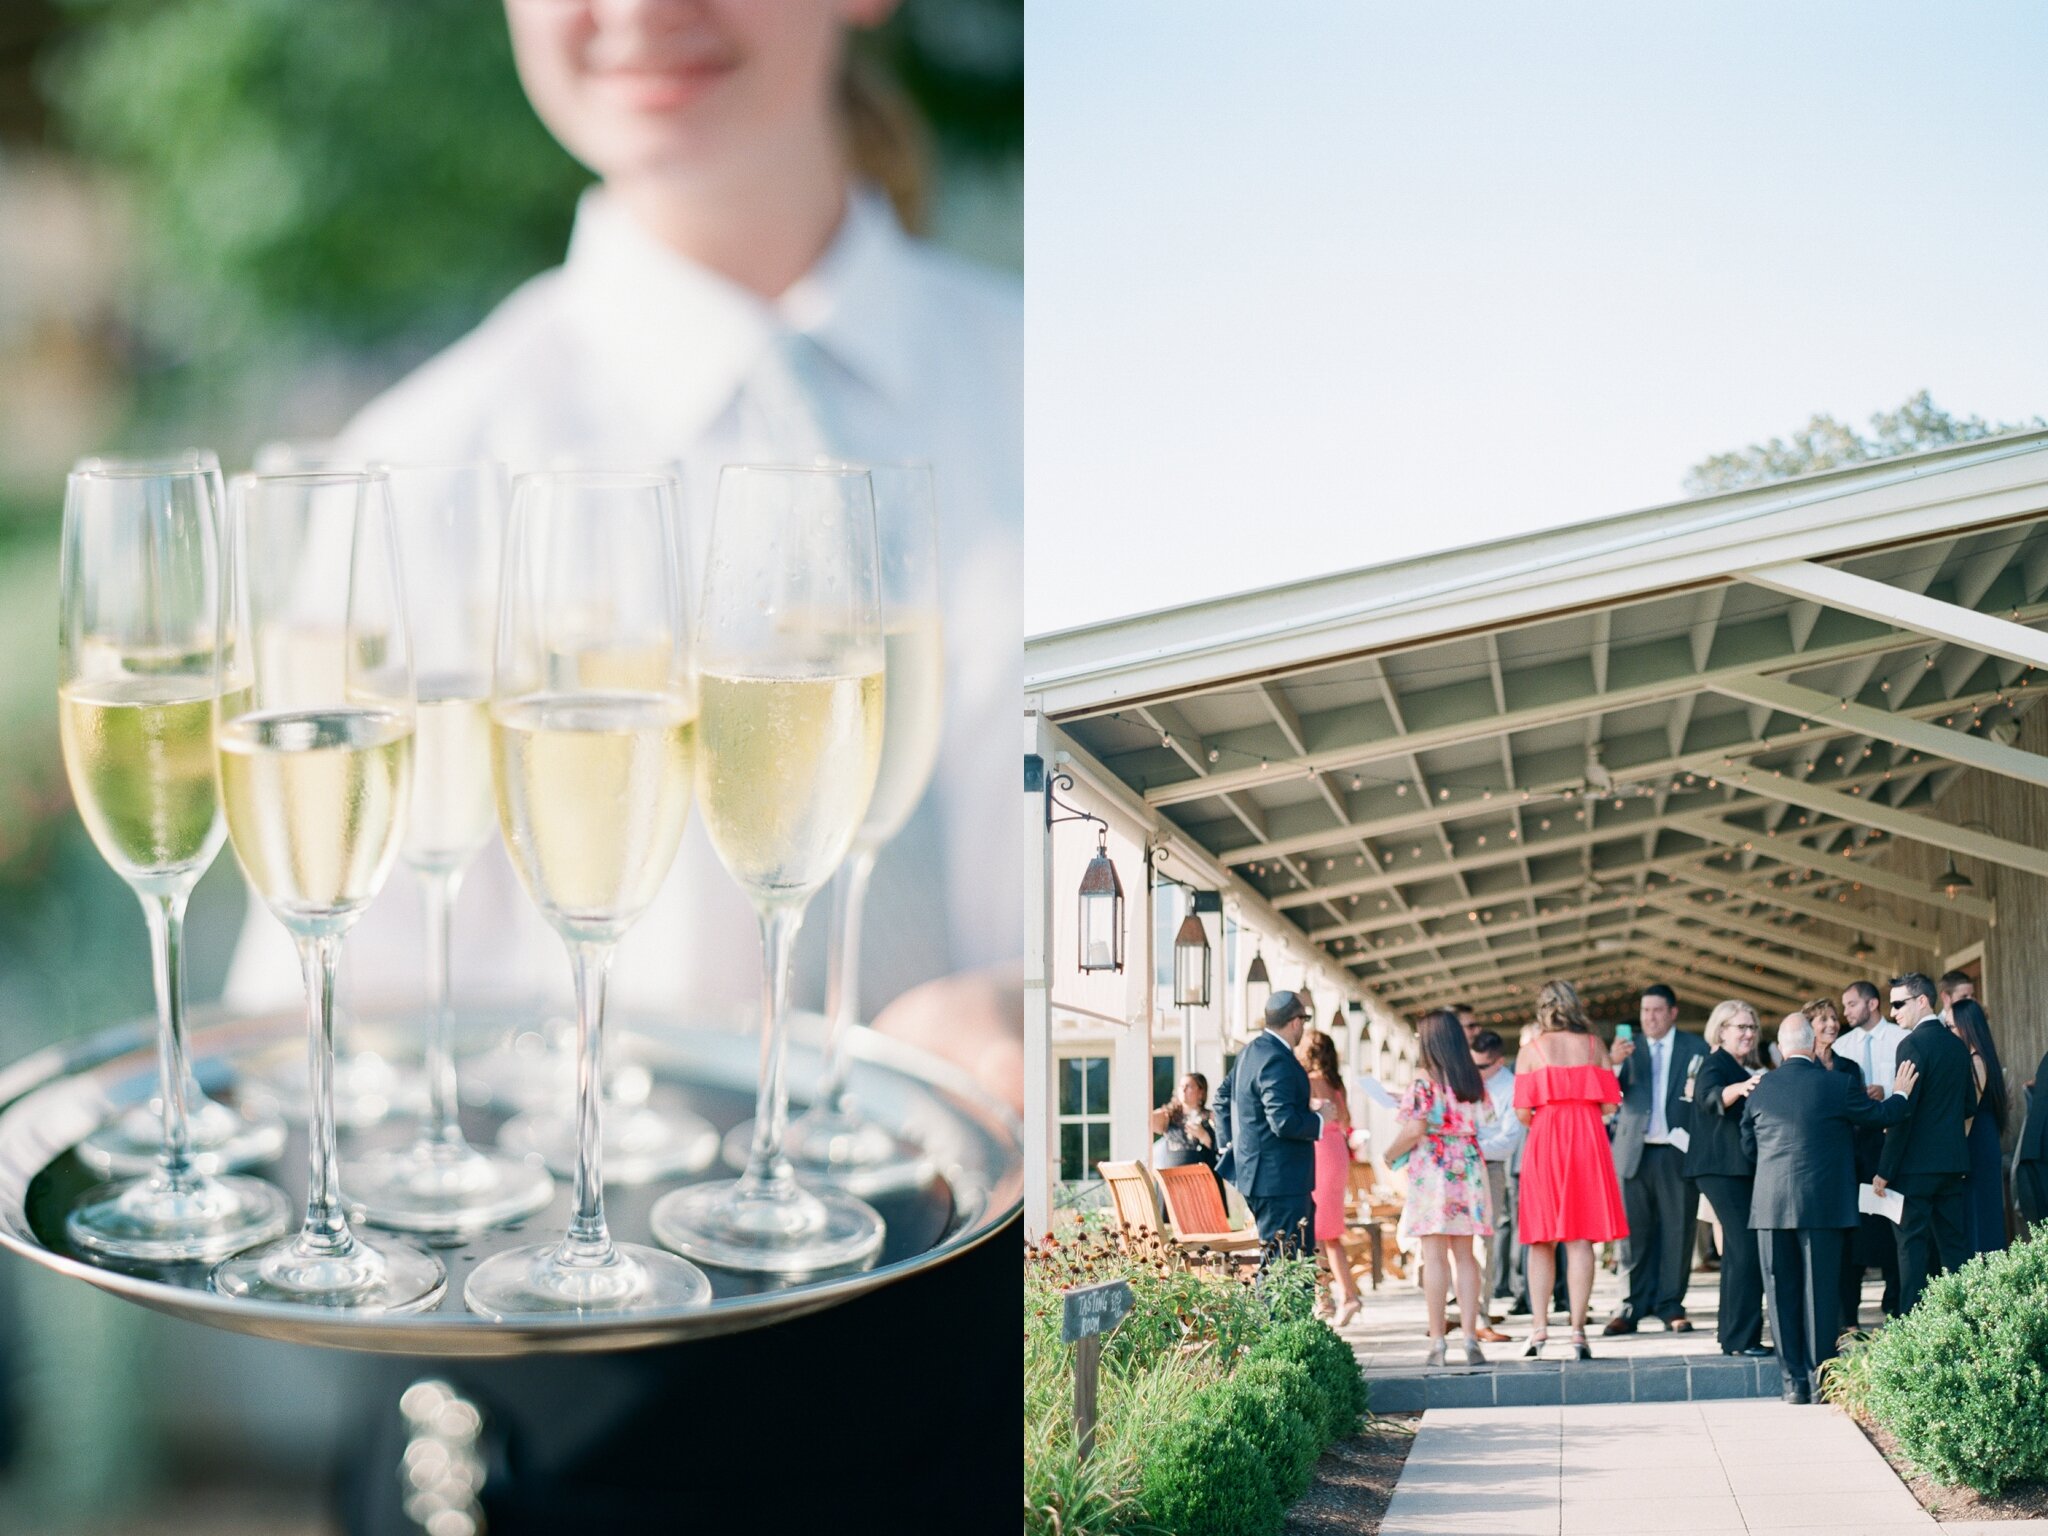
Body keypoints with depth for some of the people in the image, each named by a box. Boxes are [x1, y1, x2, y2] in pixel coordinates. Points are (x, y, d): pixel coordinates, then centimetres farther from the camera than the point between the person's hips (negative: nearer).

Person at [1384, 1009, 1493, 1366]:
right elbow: (1479, 1123, 13)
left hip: (1432, 1171, -5)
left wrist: (1390, 1153, 1)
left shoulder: (1425, 1081, -9)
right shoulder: (1474, 1081, 9)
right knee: (1464, 1254, 8)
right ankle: (1470, 1338, 4)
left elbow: (1415, 1129, -14)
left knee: (1435, 1255, -3)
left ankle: (1437, 1341, -3)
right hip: (1468, 1169, 5)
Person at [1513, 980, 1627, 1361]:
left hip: (1544, 1143, -1)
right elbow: (1609, 1101, 0)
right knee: (1580, 1240, 1)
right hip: (1587, 1141, 1)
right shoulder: (1593, 1045, 5)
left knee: (1541, 1240, 8)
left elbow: (1522, 1111, -5)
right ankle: (1577, 1331, -3)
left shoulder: (1532, 1050, 1)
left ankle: (1540, 1327, 3)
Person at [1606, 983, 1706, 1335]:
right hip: (1636, 1152, 1)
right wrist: (1614, 1064, -19)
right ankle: (1634, 1305, 5)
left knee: (1677, 1230, 0)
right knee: (1636, 1231, 0)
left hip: (1678, 1151, -1)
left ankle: (1671, 1306, 7)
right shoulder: (1630, 1050, 10)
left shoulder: (1695, 1048, 7)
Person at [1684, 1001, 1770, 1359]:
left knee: (1737, 1250, 12)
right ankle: (1742, 1338, -17)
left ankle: (1730, 1332, 19)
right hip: (1722, 1168, -9)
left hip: (1746, 1168, 10)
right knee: (1748, 1248, -16)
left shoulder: (1750, 1070, 17)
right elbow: (1710, 1097, -33)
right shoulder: (1715, 1065, -10)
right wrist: (1739, 1088, -51)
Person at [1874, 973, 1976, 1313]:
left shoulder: (1913, 1044, -12)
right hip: (1954, 1163, 7)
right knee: (1955, 1246, 9)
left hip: (1917, 1163, -7)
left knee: (1913, 1245, -4)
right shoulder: (1958, 1045, 11)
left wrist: (1885, 1171, -14)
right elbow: (1970, 1105, 17)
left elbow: (1902, 1112, -16)